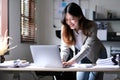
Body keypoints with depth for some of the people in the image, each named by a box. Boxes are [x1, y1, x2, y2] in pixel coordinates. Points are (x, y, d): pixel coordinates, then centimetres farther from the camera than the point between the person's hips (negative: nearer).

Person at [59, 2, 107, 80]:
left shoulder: (91, 26, -28)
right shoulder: (65, 29, -18)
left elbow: (87, 47, -36)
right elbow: (65, 48, -16)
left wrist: (71, 62, -47)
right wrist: (61, 61, -37)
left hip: (96, 57, -3)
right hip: (81, 58, 3)